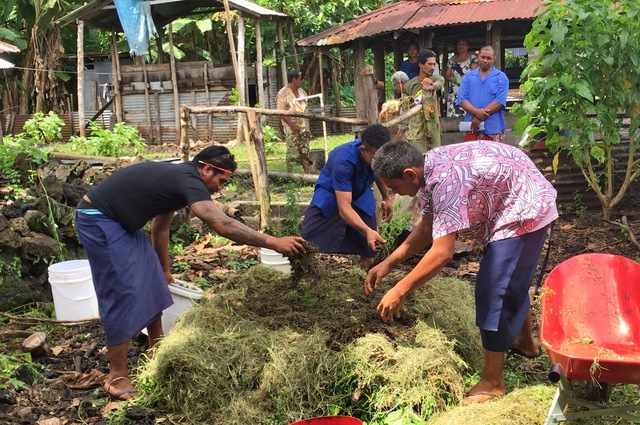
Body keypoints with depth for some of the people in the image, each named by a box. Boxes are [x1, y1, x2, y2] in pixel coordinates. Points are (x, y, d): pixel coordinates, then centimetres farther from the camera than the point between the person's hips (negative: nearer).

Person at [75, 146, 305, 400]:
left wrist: (164, 270, 31)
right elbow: (221, 225, -33)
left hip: (121, 223, 10)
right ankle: (117, 377, 0)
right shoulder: (188, 181, -22)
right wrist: (273, 243, -31)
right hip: (97, 219, -10)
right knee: (123, 292, -10)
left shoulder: (176, 179, 9)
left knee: (153, 284, 11)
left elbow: (160, 228, 21)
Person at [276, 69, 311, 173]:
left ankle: (307, 173, 15)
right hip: (291, 129, -7)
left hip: (303, 127, 7)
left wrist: (307, 127, 14)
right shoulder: (283, 94, -10)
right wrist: (292, 125, -20)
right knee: (292, 153, -5)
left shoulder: (301, 92, 13)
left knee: (305, 152, 9)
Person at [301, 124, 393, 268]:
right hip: (331, 194, -4)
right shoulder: (343, 161, -41)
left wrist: (386, 198, 12)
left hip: (361, 196, 4)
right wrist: (367, 230, -57)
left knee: (368, 248, -2)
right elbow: (344, 207, -45)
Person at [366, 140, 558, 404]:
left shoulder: (446, 179, -34)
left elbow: (442, 253, -36)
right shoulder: (428, 169, -4)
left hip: (524, 212, -10)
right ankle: (526, 342, 48)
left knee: (494, 289, -10)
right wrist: (388, 263, -1)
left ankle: (492, 383, 1)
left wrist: (399, 291, -29)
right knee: (514, 280, 26)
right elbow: (428, 227, 4)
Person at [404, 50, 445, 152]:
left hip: (433, 130, 2)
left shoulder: (437, 78, 1)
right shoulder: (410, 84, 2)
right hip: (416, 131, -1)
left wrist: (432, 85, -46)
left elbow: (438, 85, -23)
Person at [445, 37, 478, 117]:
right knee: (452, 114, -5)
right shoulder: (452, 59, 17)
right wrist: (451, 78, -6)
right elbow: (446, 75, 15)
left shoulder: (472, 57, 5)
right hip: (453, 92, 4)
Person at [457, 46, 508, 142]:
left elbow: (500, 101, -8)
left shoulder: (501, 78, 4)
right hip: (472, 128, 2)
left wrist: (480, 118, -15)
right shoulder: (468, 77, 11)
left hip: (493, 128, -2)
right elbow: (462, 99, 1)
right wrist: (476, 112, -18)